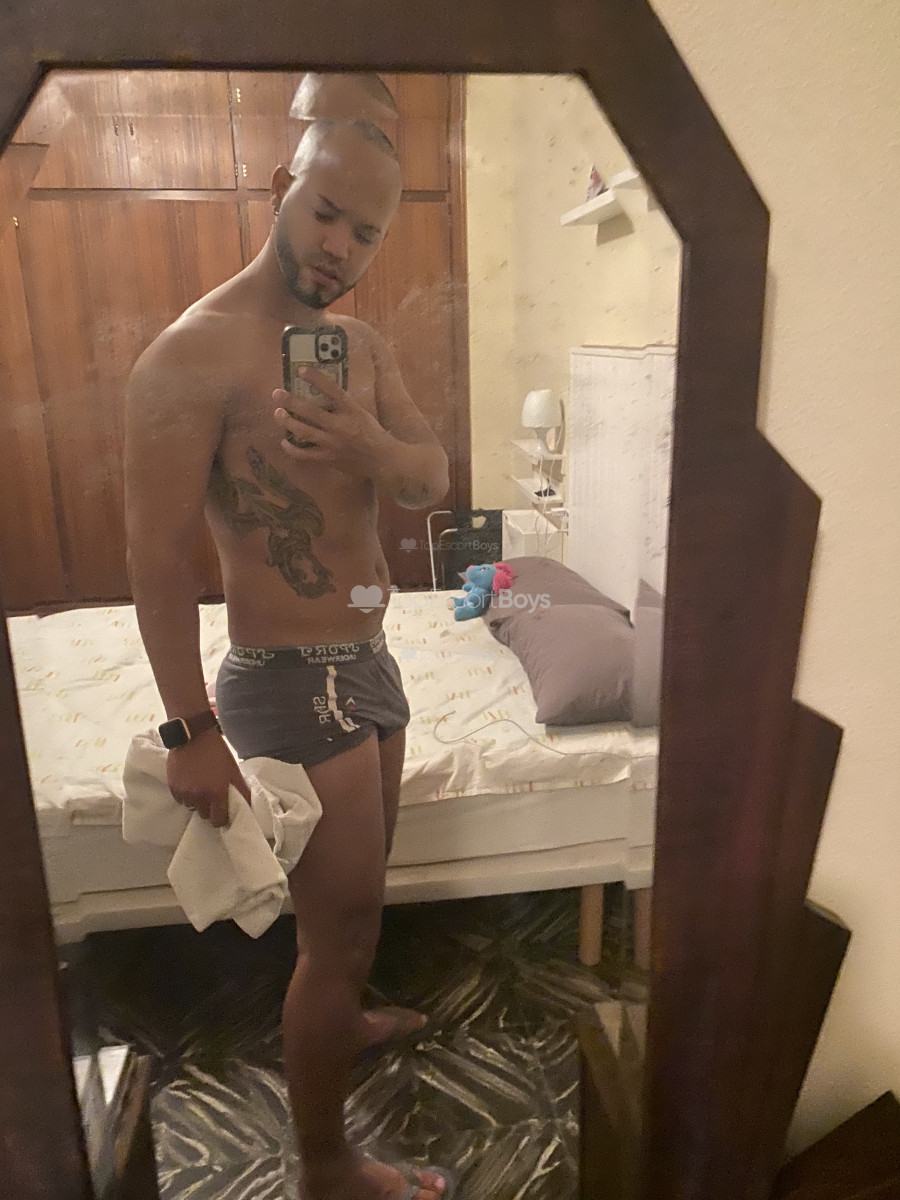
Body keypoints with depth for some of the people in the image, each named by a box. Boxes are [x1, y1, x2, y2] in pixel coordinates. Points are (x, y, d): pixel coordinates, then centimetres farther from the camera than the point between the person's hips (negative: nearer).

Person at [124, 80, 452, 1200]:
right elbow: (158, 560, -18)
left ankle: (335, 1023, 55)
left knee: (354, 900, 27)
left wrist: (373, 448, -22)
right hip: (290, 683, -8)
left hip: (367, 660, 8)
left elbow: (433, 478, 0)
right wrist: (191, 732, -16)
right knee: (340, 932, 5)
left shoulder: (360, 342, 8)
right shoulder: (192, 357, -17)